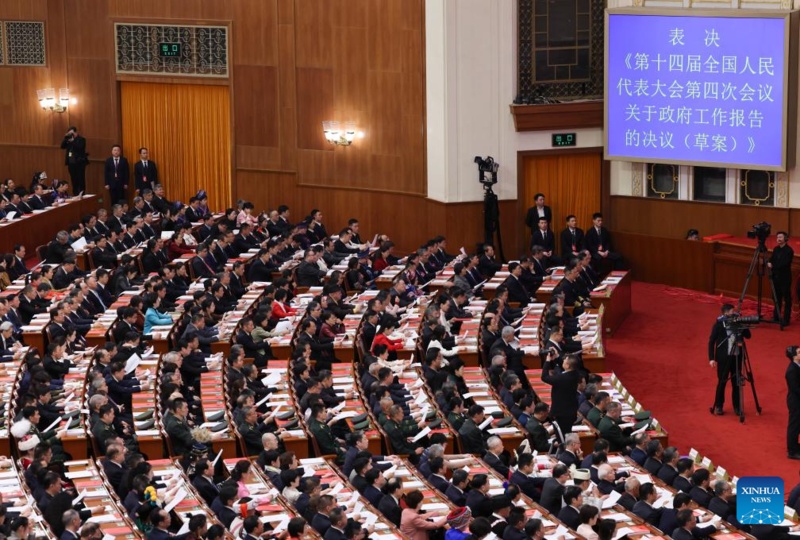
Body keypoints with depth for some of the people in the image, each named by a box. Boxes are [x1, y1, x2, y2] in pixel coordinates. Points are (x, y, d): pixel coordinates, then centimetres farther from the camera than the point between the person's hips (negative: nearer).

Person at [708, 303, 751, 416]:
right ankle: (718, 406, 14)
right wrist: (711, 358, -11)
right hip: (724, 357, -3)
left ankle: (737, 406, 17)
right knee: (722, 382, 2)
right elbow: (711, 341, -6)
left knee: (736, 382, 7)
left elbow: (748, 335, 4)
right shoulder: (719, 324, -8)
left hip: (736, 356, 3)